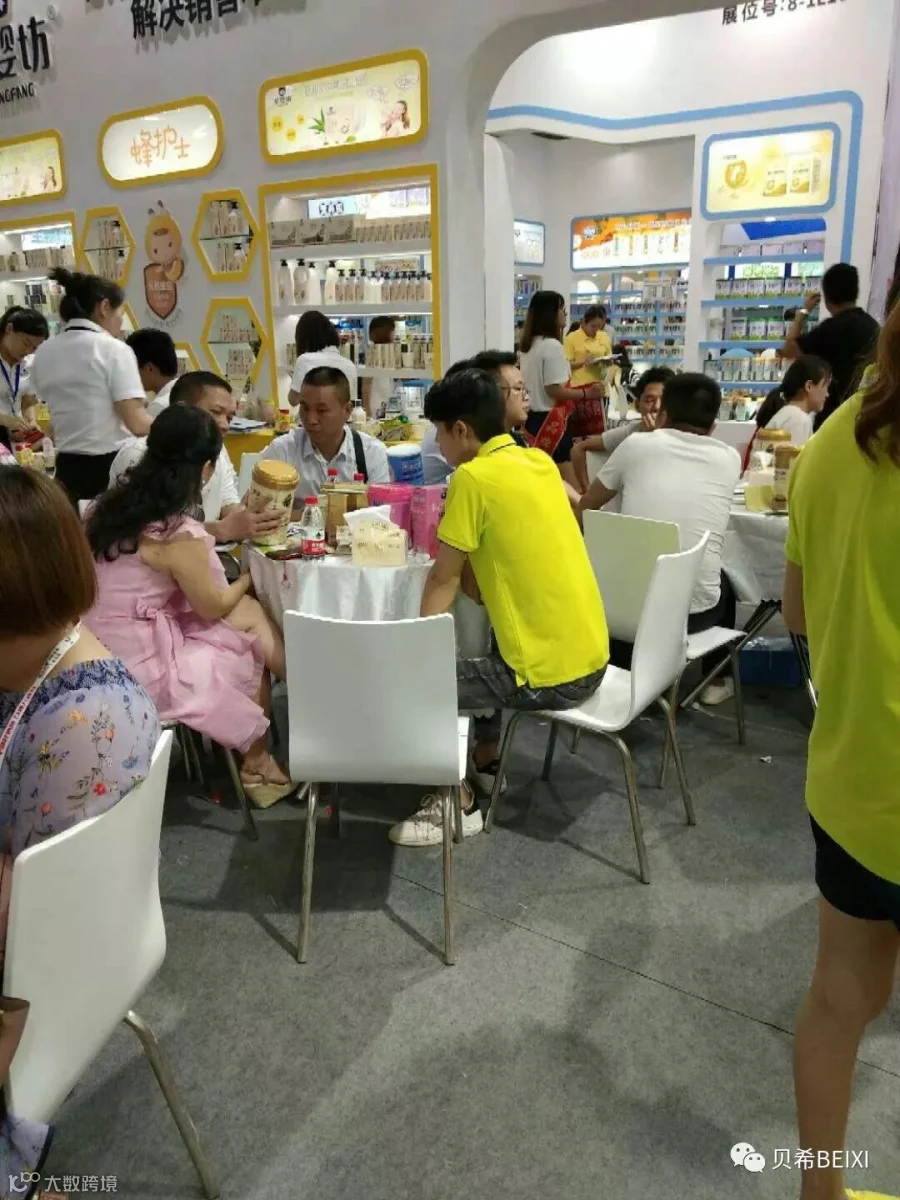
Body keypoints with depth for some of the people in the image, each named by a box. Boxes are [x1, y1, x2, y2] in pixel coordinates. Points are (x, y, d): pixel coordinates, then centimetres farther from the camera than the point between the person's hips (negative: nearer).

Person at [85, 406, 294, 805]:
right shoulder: (177, 533, -22)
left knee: (249, 611, 11)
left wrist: (228, 530, 20)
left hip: (99, 658, 7)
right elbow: (213, 607, -8)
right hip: (134, 675, -7)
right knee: (253, 652, 15)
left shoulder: (115, 502, 0)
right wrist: (248, 579, 11)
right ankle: (256, 763, 33)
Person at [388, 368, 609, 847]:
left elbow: (444, 579, -7)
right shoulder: (540, 462, 9)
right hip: (591, 657, 9)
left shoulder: (473, 477, -14)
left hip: (551, 675, -9)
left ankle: (458, 803, 14)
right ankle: (487, 762, 42)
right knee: (483, 654, 33)